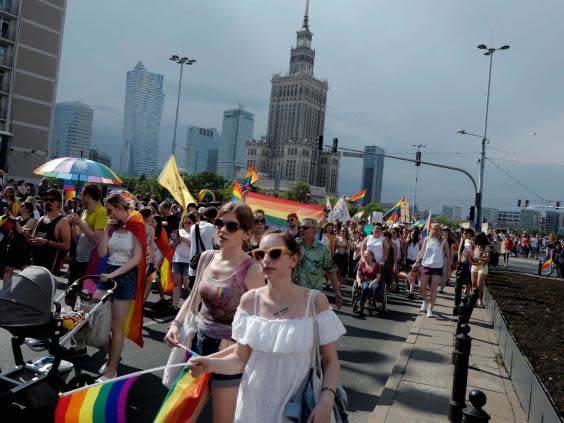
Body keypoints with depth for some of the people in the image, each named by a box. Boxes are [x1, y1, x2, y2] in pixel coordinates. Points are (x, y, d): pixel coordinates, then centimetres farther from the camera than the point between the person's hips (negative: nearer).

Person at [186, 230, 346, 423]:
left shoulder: (315, 301, -13)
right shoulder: (249, 301, -7)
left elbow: (330, 361, -7)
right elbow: (240, 359, -1)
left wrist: (326, 401, -21)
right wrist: (210, 364, -18)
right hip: (254, 403, 3)